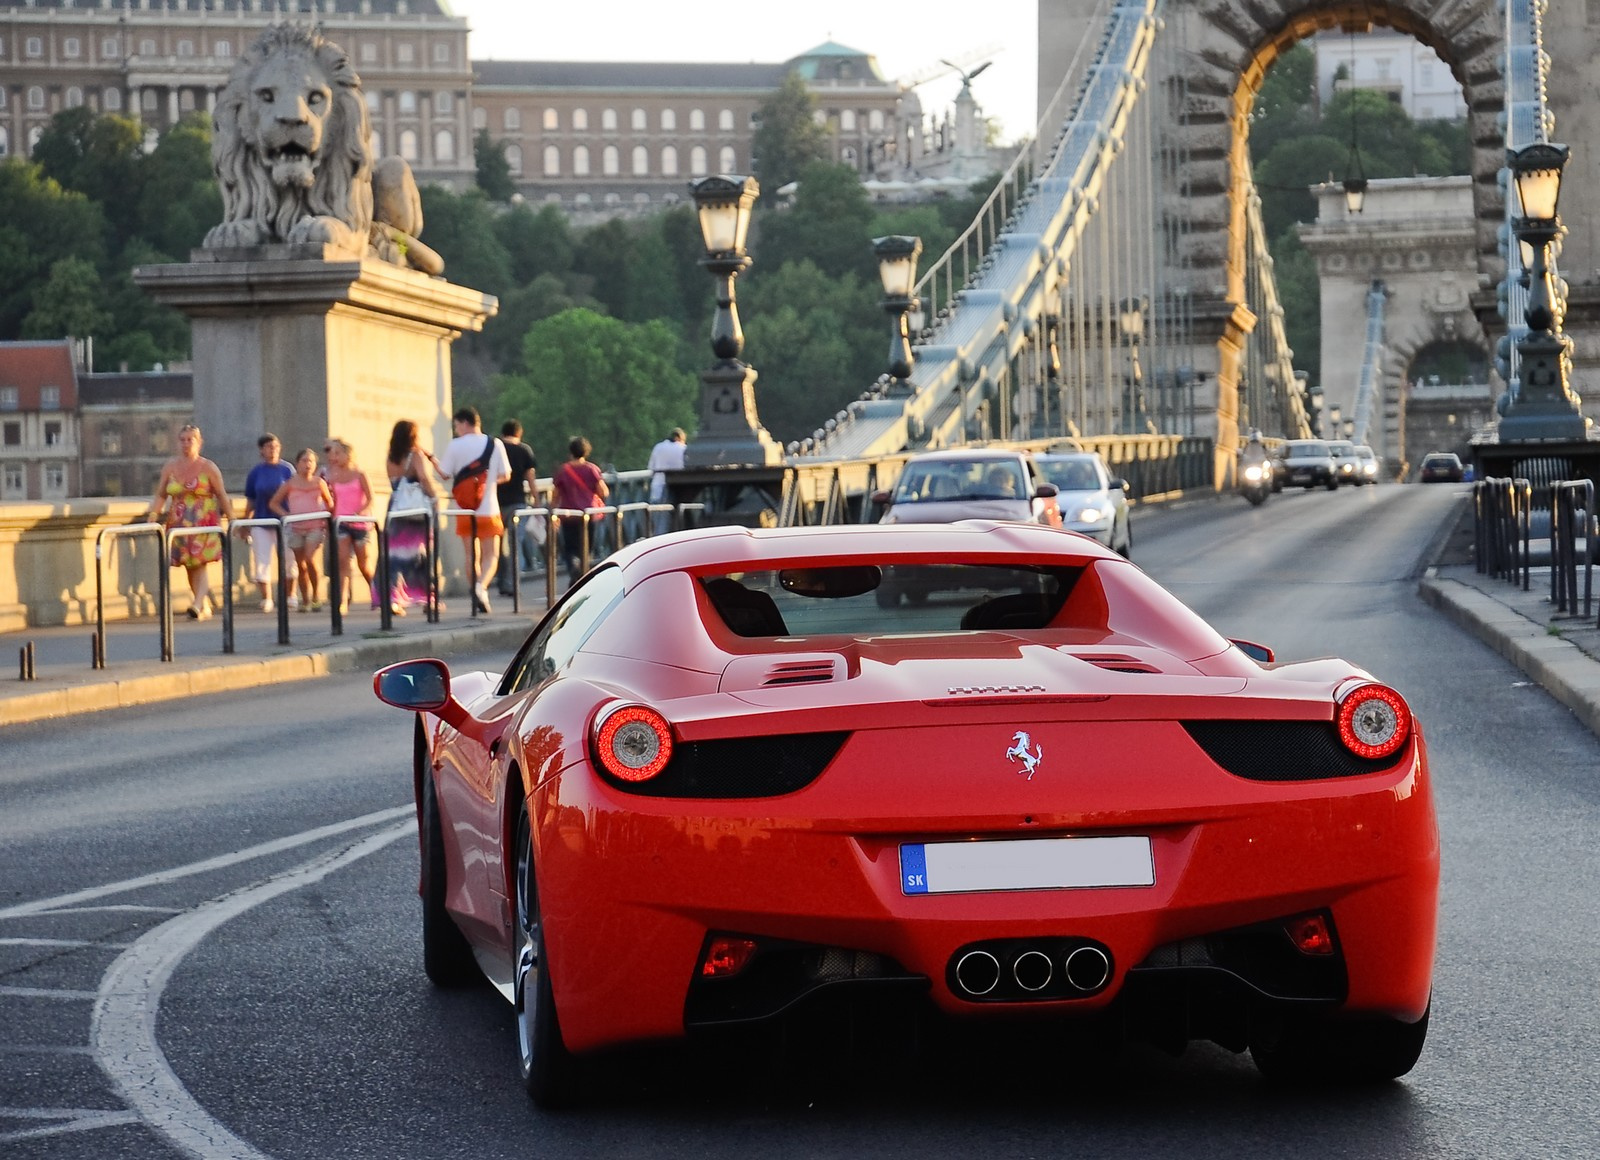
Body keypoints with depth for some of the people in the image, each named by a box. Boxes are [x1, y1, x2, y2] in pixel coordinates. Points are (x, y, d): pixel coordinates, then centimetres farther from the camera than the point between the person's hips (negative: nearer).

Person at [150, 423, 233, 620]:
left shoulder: (208, 467, 2)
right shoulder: (170, 466, 10)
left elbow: (221, 495, 4)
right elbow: (161, 495, 10)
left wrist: (232, 518, 1)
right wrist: (154, 513, -6)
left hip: (204, 522, -4)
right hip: (179, 523, 4)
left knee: (202, 563, -15)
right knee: (189, 566, 5)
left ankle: (198, 604, -24)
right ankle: (205, 606, 16)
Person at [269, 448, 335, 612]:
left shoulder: (319, 483, 3)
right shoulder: (290, 483, 3)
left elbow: (329, 503, 15)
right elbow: (273, 503, 8)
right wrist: (286, 515, -6)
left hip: (316, 527, -2)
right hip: (296, 528, 2)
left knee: (310, 560, -19)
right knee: (301, 565, 5)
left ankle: (315, 597, -5)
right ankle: (305, 601, 14)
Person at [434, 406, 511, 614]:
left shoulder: (455, 445, -5)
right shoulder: (495, 444, -2)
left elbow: (445, 474, -2)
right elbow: (505, 475, 1)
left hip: (464, 510, 0)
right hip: (489, 509, 0)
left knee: (471, 555, 10)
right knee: (491, 554, 3)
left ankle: (478, 597, 7)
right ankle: (481, 585, -23)